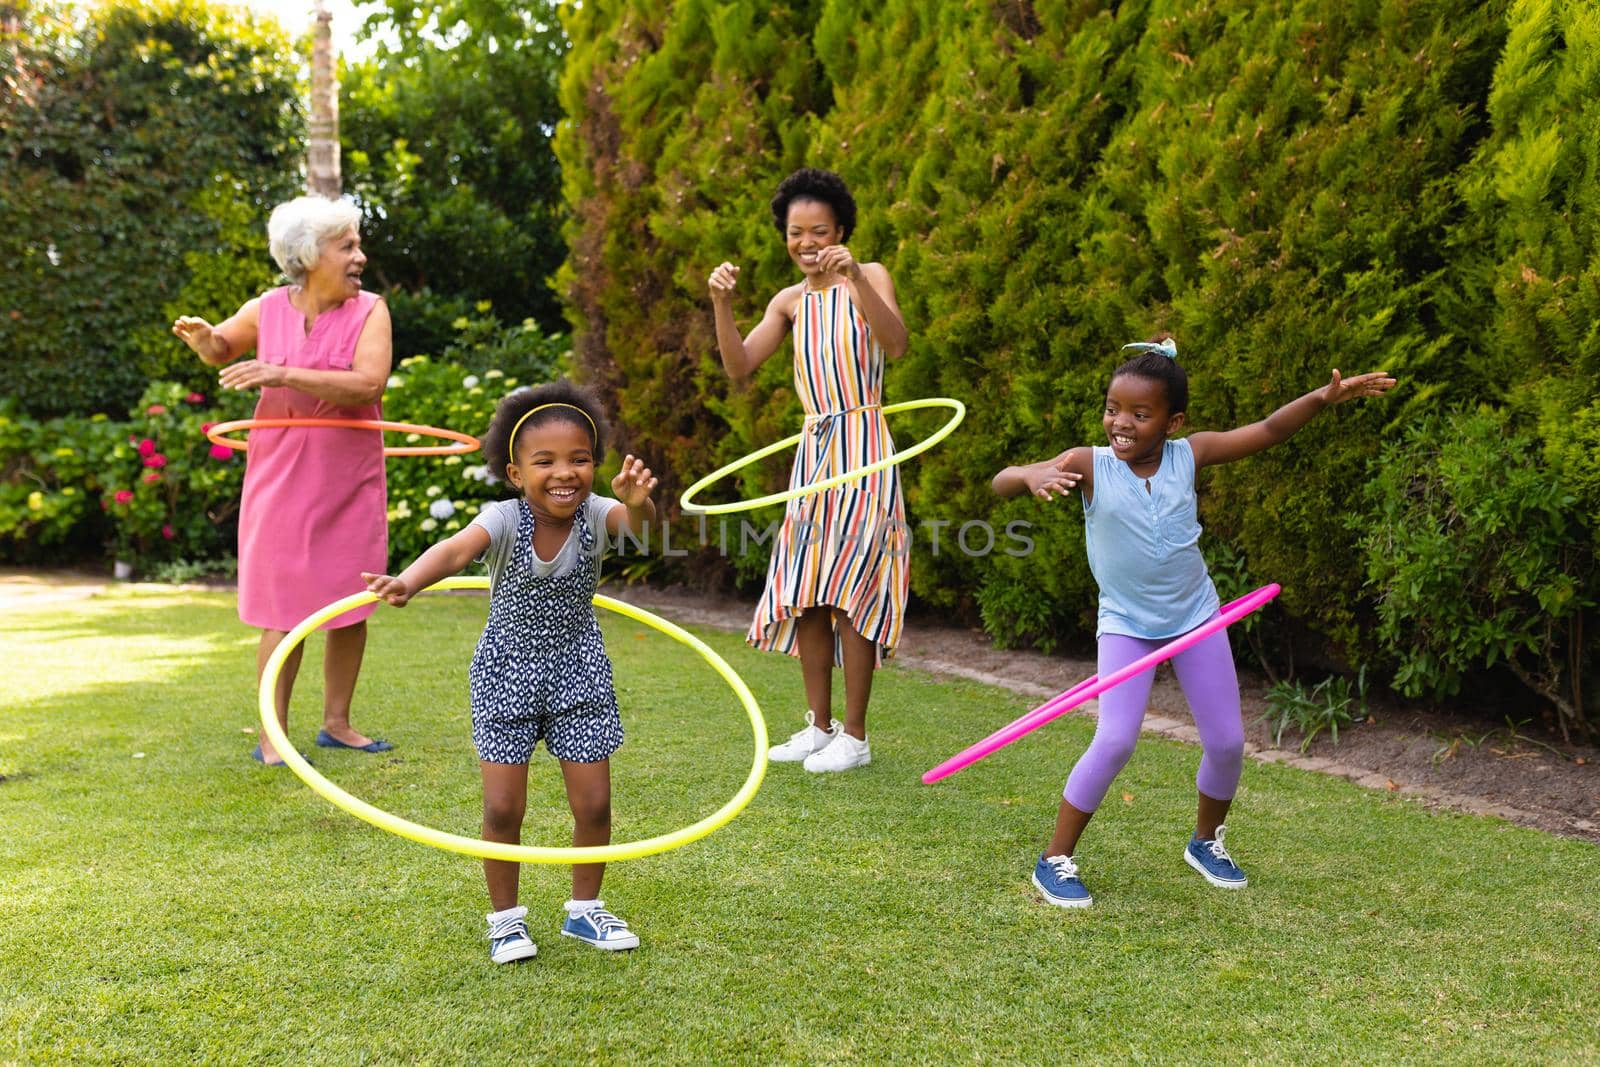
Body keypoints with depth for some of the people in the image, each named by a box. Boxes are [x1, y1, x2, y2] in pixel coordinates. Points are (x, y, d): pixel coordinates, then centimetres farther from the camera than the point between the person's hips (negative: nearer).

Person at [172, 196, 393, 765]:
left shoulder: (369, 309, -6)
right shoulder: (268, 309, -2)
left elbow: (368, 383, -23)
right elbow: (222, 351, 19)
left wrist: (282, 373, -29)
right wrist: (203, 337, -6)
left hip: (351, 478, 1)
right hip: (283, 477, -1)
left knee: (352, 603, 8)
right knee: (288, 607, -2)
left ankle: (337, 722, 23)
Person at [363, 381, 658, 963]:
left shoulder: (595, 514, -17)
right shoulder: (505, 520, -22)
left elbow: (638, 521, -38)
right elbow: (457, 549, -41)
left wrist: (637, 501, -63)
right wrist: (407, 582, -62)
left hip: (579, 672, 2)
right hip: (507, 674, -2)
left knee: (593, 804, 4)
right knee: (503, 808, -2)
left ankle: (584, 909, 28)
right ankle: (506, 917, 21)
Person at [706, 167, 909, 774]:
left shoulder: (868, 277, -3)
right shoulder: (791, 302, 12)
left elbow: (896, 343, -21)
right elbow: (739, 367, 2)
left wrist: (856, 280, -33)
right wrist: (721, 305, -12)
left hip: (863, 448, -6)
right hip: (813, 450, 6)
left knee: (848, 588, -7)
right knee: (803, 592, 6)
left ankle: (855, 736, 2)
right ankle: (819, 727, 17)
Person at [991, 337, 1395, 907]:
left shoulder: (1188, 454, -9)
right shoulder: (1089, 464, -17)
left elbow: (1268, 431, -3)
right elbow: (1001, 482, -27)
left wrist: (1324, 397, -16)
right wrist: (1032, 476, -49)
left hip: (1195, 617, 4)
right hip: (1126, 624, -3)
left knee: (1227, 741, 7)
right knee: (1115, 741, -16)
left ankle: (1206, 840, 35)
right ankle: (1056, 859, 0)